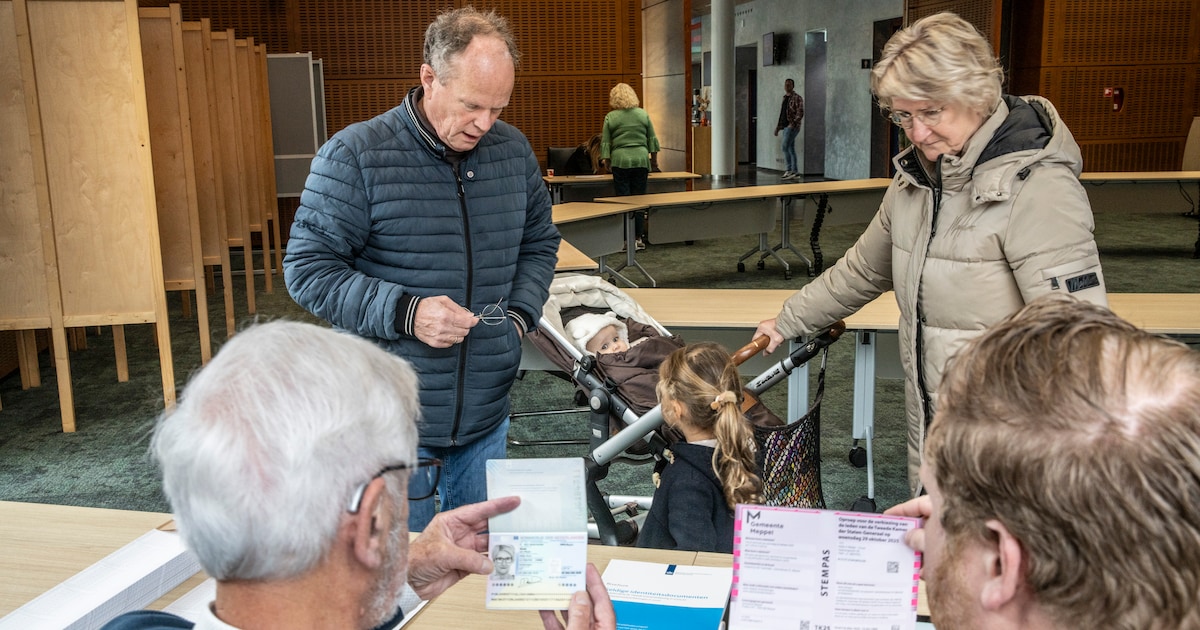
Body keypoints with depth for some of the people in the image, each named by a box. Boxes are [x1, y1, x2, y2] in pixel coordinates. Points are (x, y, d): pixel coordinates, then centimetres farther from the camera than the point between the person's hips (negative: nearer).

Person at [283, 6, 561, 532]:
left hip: (486, 414, 5)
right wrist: (404, 312, -24)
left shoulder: (513, 150, 3)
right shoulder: (354, 155, -13)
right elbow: (307, 269, -11)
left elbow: (539, 244, 17)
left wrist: (521, 313, -1)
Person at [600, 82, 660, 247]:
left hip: (620, 161, -2)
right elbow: (652, 140, 8)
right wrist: (654, 160, 19)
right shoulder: (643, 114, 6)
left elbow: (605, 143, 2)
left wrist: (605, 160, 15)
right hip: (641, 159, 2)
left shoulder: (610, 117, 1)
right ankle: (639, 236, 9)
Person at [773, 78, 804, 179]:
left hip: (792, 126, -8)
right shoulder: (785, 98, 18)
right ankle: (795, 172, 9)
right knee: (791, 149, 7)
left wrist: (793, 123, -26)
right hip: (785, 126, 8)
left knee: (785, 147, -16)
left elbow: (800, 113, -15)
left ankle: (789, 170, -14)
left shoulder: (797, 98, -7)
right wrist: (778, 127, 19)